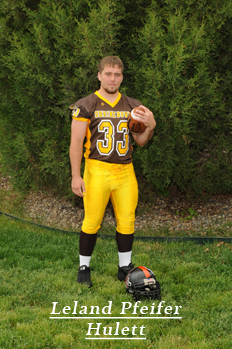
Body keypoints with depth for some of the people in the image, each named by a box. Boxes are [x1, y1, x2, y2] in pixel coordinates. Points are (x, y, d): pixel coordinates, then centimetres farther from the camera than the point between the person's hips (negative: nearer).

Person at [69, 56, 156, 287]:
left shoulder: (132, 106, 12)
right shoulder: (85, 105, -1)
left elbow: (140, 141, 16)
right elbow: (76, 142, -3)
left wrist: (150, 127, -5)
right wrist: (76, 176, -9)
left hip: (125, 171, 4)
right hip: (97, 171, -4)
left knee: (126, 222, 7)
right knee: (92, 222, -1)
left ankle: (125, 268, 20)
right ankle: (84, 268, 14)